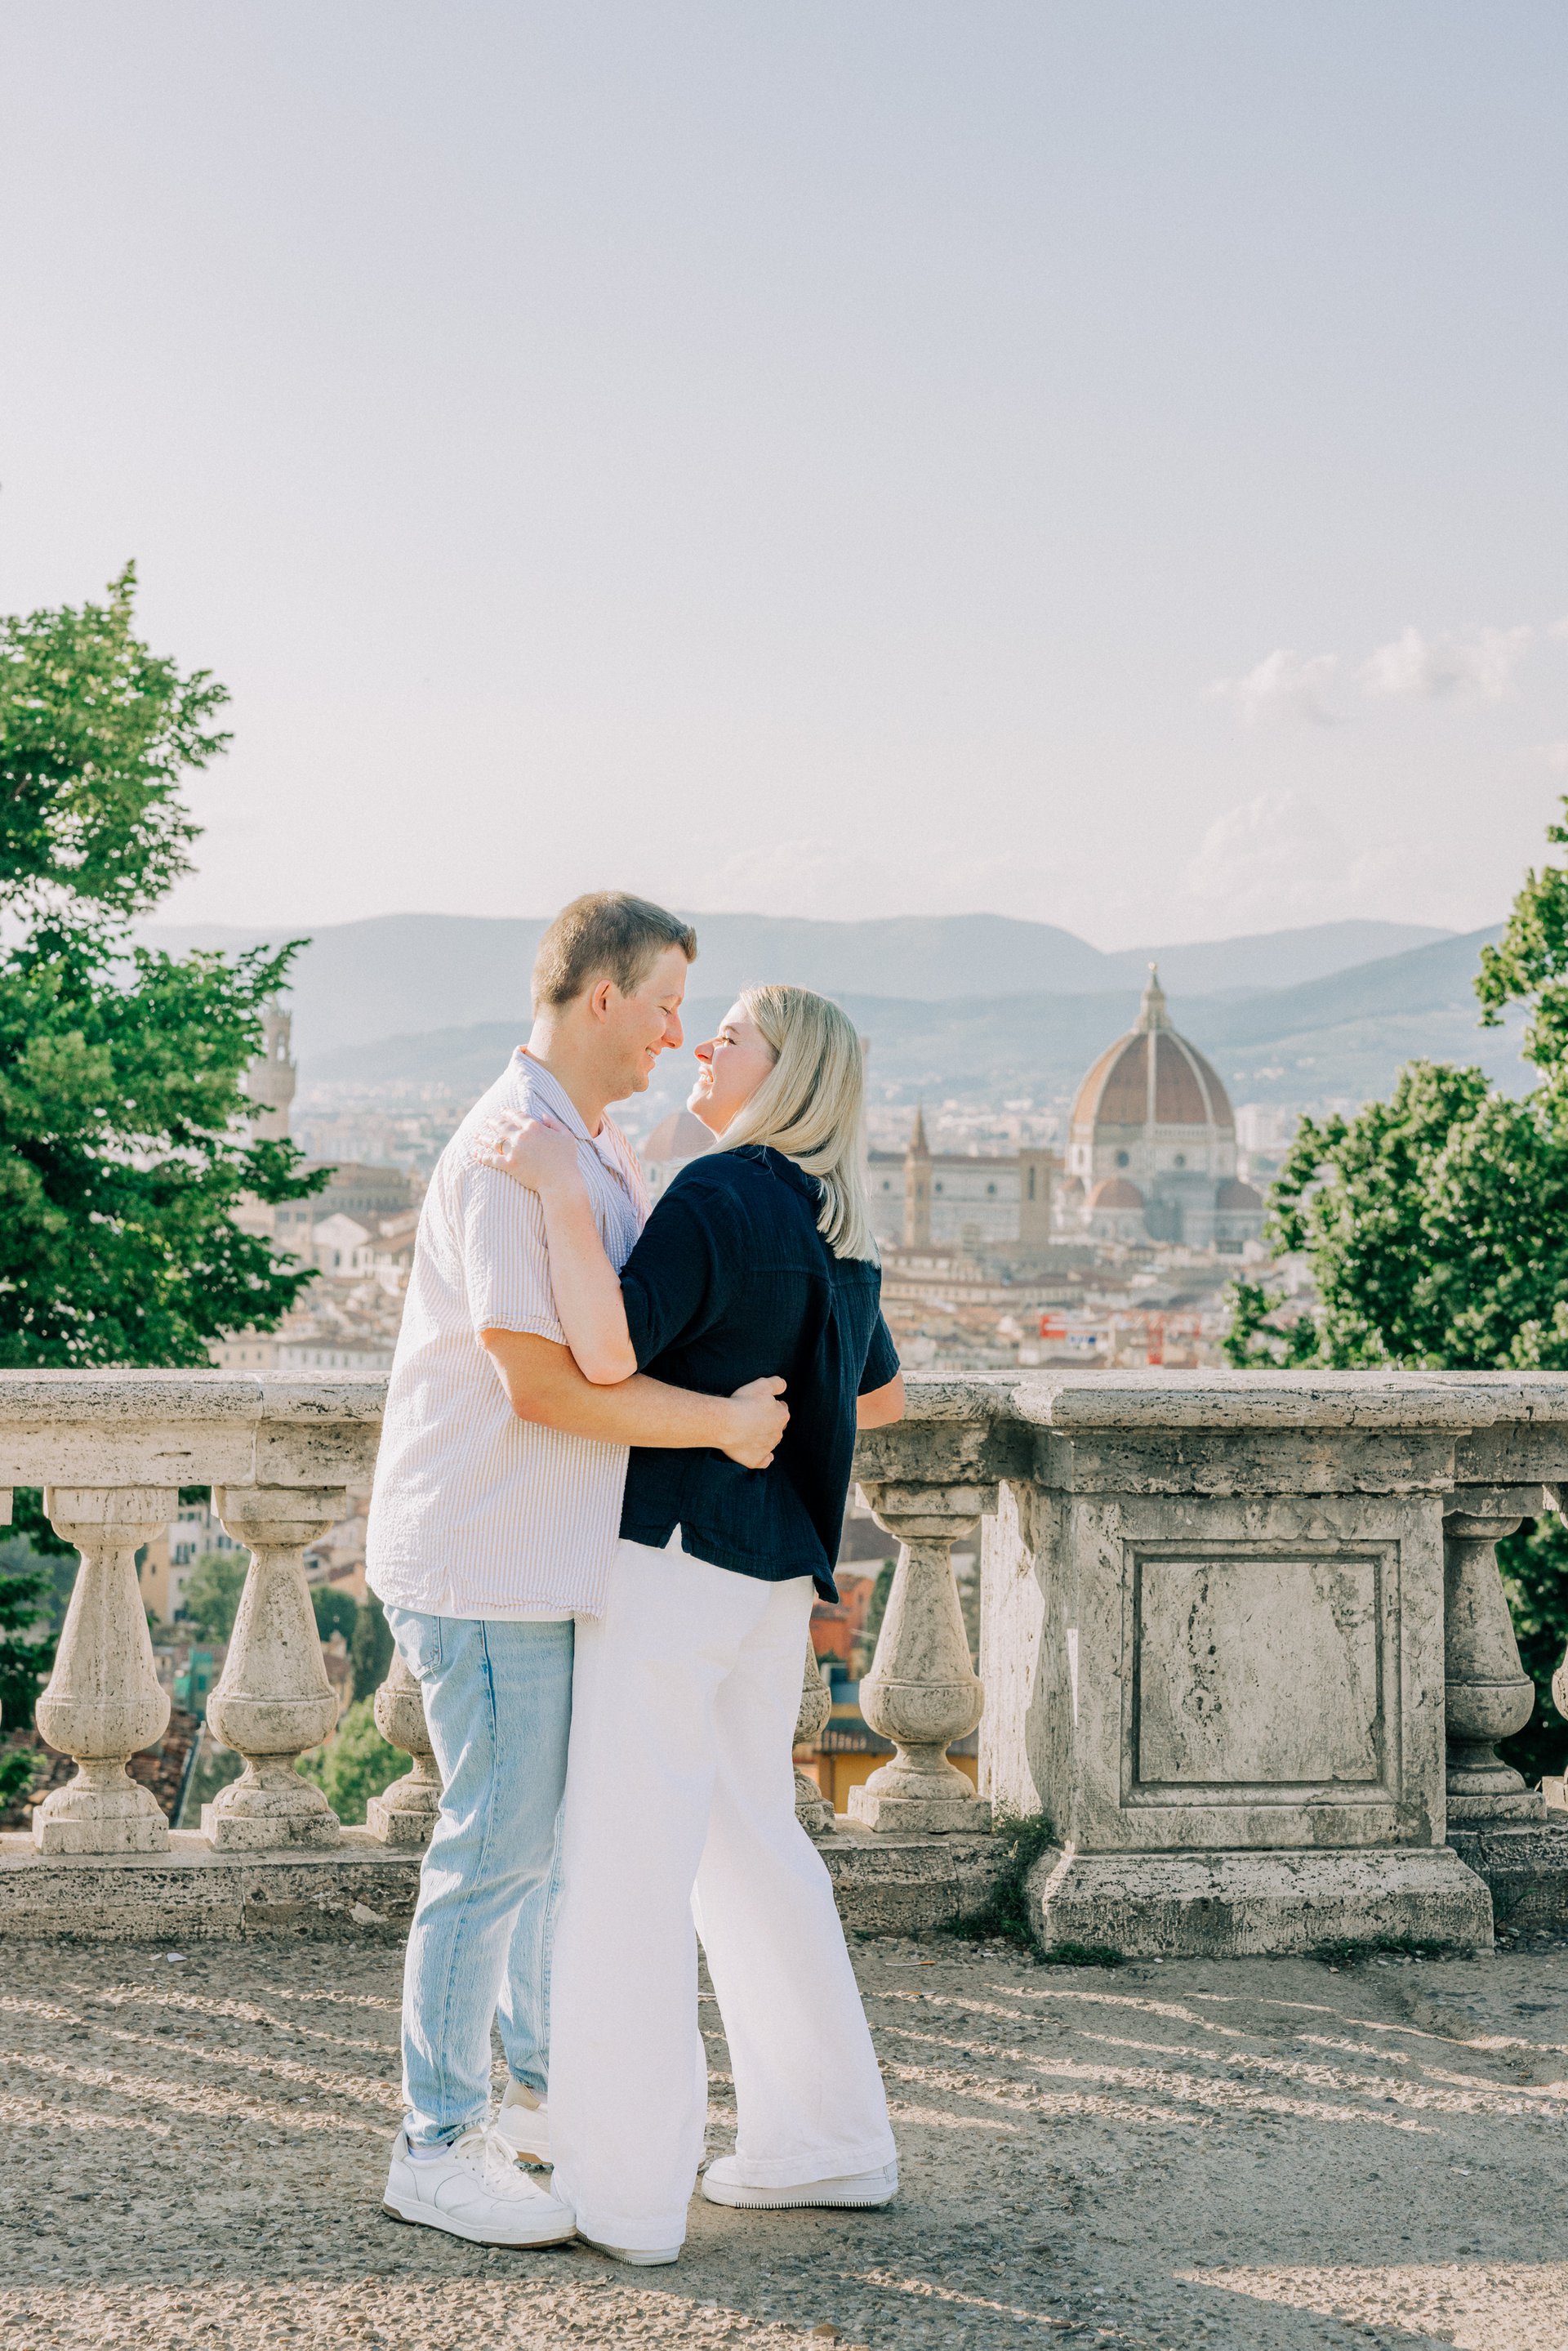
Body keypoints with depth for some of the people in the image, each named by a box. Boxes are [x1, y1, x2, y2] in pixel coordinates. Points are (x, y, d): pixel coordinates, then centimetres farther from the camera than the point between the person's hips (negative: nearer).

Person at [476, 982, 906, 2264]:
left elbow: (607, 1353, -27)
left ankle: (623, 2188, 3)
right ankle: (828, 2137, 23)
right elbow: (882, 1393, 24)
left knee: (627, 1858, -3)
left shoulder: (722, 1196, -15)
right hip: (770, 1568, 9)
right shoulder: (837, 1226, 12)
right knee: (747, 1843, 17)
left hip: (675, 1550, -9)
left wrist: (563, 1191, -27)